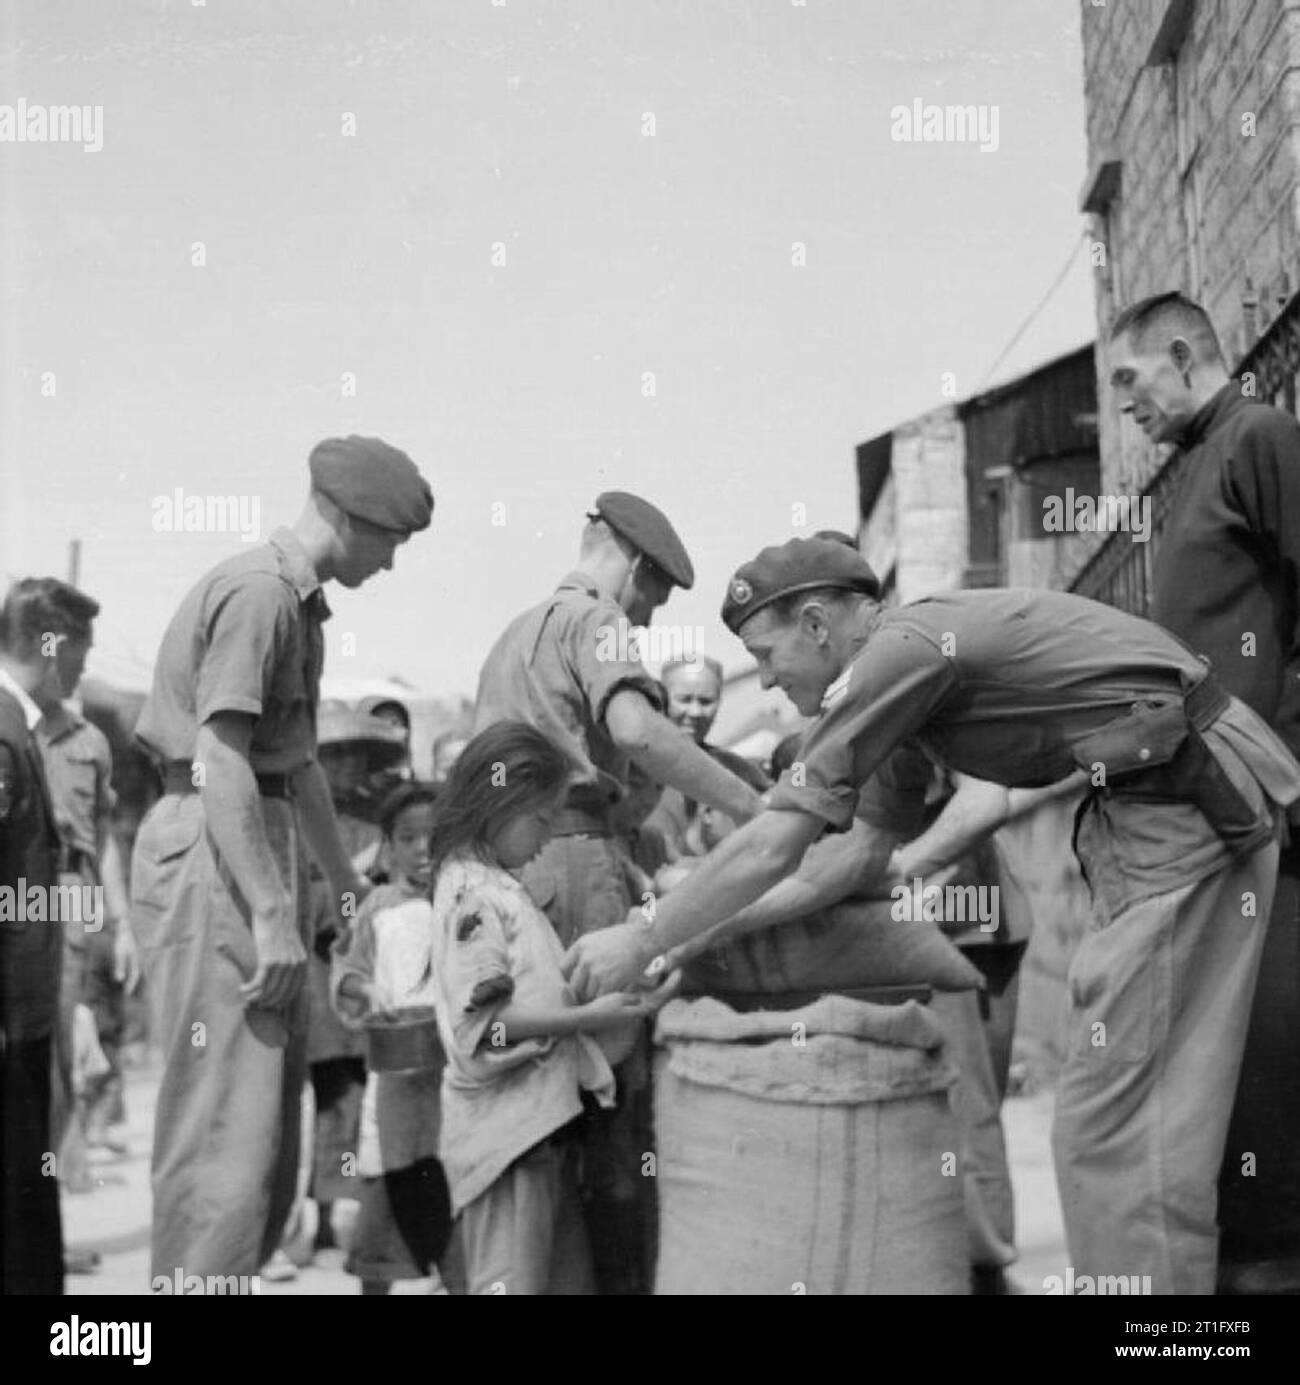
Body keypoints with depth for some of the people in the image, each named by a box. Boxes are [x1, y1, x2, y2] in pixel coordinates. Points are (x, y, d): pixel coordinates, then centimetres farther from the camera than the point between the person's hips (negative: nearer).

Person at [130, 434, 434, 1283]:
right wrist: (271, 916, -23)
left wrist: (348, 885, 36)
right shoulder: (258, 593, -12)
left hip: (261, 844, 11)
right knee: (229, 1125, -11)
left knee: (270, 1115, 13)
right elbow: (220, 762, -21)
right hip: (213, 857, -11)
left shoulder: (299, 603, 20)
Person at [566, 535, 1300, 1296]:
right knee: (1157, 1112, 13)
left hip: (1178, 810, -10)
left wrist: (642, 942, -3)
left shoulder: (899, 650, -13)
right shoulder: (917, 649, 17)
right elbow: (868, 849, 24)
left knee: (1116, 1121, -8)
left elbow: (772, 848, -14)